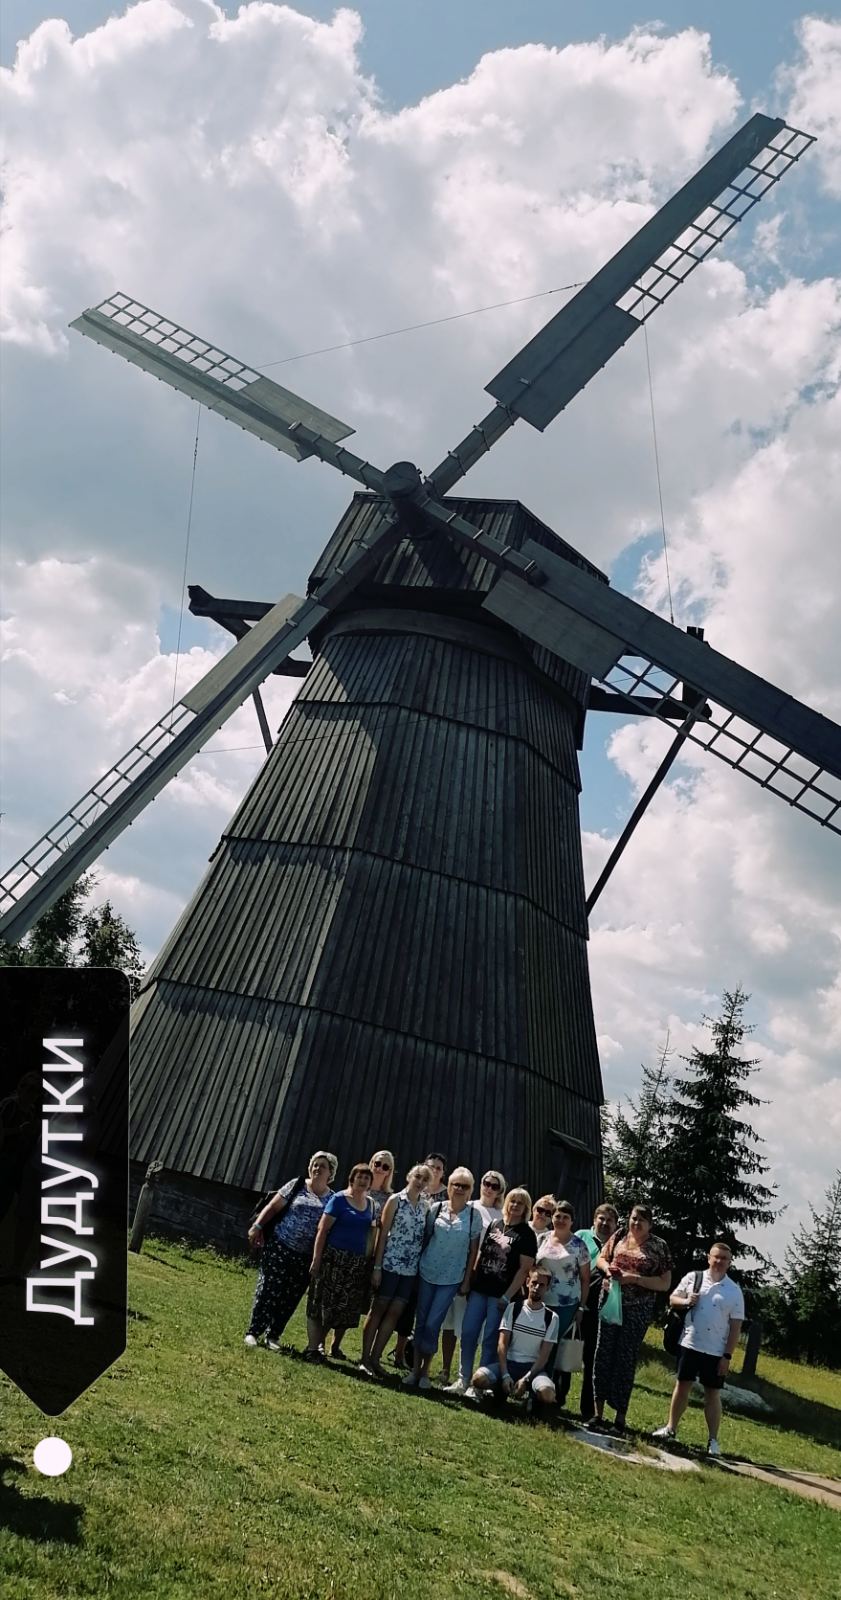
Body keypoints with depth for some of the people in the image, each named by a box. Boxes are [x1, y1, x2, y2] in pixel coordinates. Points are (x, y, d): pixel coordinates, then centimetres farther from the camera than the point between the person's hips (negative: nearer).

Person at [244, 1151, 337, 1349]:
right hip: (279, 1247, -2)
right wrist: (257, 1225, -10)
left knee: (289, 1297, 6)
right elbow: (273, 1207, 1)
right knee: (269, 1289, -3)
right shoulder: (297, 1185, 2)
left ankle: (273, 1336, 19)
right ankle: (253, 1332, 6)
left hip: (305, 1257, 2)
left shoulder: (333, 1199, 6)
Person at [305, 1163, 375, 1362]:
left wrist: (369, 1262, 9)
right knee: (320, 1304, -1)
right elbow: (322, 1230, -9)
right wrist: (316, 1259, -14)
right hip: (334, 1259, -6)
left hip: (358, 1264, 6)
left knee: (341, 1308, 9)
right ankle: (312, 1348, 4)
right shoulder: (339, 1200, -6)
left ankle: (319, 1343, 21)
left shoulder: (369, 1204, 11)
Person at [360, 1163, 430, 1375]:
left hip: (411, 1269, 4)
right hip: (390, 1264, -4)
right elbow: (382, 1233, -5)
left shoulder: (425, 1206, 9)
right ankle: (364, 1359, 8)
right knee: (378, 1310, 2)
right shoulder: (395, 1200, -4)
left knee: (394, 1313, 6)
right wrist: (377, 1266, -9)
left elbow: (425, 1237, 10)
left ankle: (375, 1358, 15)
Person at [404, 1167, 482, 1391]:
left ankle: (425, 1370, 12)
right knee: (421, 1322, 6)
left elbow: (474, 1250, 1)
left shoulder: (474, 1216, -3)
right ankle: (415, 1369, 16)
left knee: (432, 1324, -5)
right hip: (427, 1273, 2)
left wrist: (467, 1280, 0)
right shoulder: (436, 1208, 0)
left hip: (451, 1279, -2)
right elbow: (425, 1238, 7)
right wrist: (418, 1264, 5)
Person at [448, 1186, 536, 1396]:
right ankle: (463, 1380, 17)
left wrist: (507, 1296, -13)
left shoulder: (526, 1234, -4)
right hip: (479, 1290, 5)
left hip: (501, 1295, -5)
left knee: (490, 1340, 1)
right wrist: (470, 1280, 9)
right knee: (468, 1334, 6)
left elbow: (525, 1268, -8)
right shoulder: (493, 1225, 11)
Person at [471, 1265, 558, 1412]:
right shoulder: (513, 1309, 2)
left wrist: (525, 1379, -17)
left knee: (547, 1394, -34)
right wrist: (505, 1376, -18)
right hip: (509, 1362, 0)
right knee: (479, 1378, -29)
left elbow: (544, 1355, -4)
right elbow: (502, 1344, -4)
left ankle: (530, 1394, 2)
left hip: (533, 1367, 0)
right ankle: (502, 1390, 4)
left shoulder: (551, 1318, 1)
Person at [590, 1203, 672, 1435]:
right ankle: (598, 1413, 13)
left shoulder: (659, 1246, -3)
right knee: (603, 1355, 4)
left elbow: (664, 1283, -5)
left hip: (637, 1309, -3)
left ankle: (620, 1418, 10)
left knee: (626, 1360, 1)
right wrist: (608, 1268, -7)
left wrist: (635, 1278, -16)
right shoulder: (619, 1236, 6)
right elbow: (600, 1258, 16)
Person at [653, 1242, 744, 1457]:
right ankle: (671, 1428, 23)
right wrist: (686, 1301, -13)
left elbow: (735, 1327, -3)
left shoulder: (734, 1291, -4)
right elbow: (673, 1299, 9)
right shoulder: (692, 1278, 1)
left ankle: (713, 1440, 11)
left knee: (712, 1394, 4)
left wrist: (727, 1356, -8)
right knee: (682, 1385, 11)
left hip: (716, 1352, -2)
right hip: (689, 1344, 2)